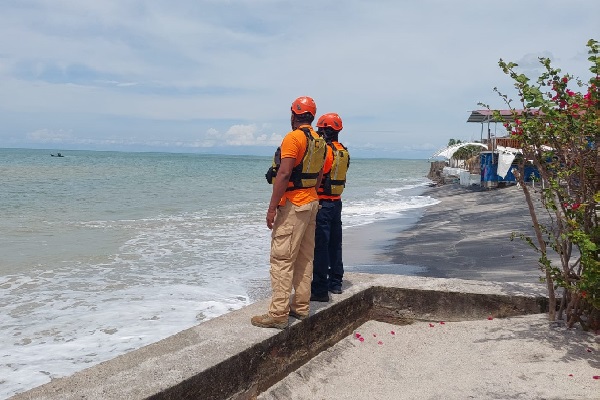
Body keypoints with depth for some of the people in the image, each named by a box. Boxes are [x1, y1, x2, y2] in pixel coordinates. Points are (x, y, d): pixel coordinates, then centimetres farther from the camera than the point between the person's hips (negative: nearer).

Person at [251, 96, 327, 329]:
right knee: (305, 258, 13)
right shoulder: (320, 142, 11)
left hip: (292, 205, -9)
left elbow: (283, 174, -21)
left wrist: (272, 208, -19)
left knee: (282, 259, -7)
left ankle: (278, 314, -6)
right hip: (312, 202, 9)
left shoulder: (293, 138, -14)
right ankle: (301, 307, 20)